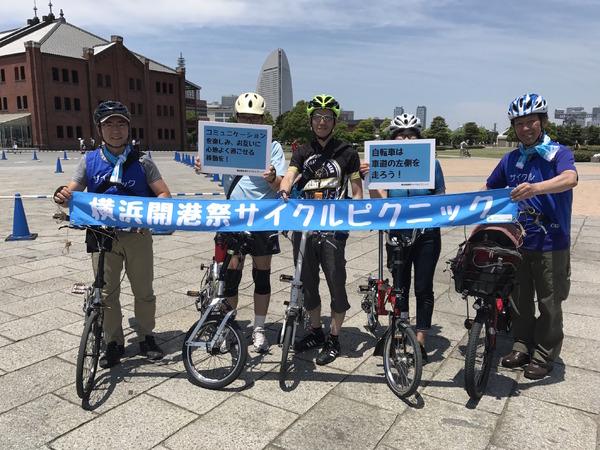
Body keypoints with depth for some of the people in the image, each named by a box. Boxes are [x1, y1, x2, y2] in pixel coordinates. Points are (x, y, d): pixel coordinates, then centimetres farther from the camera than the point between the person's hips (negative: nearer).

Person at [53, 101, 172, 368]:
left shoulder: (142, 162, -1)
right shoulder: (89, 161, 4)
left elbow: (164, 195, -3)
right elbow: (72, 194, 4)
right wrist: (62, 197, -20)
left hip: (137, 235, -1)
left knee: (144, 291, 8)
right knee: (106, 293, 8)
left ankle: (146, 337, 27)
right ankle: (114, 342, 24)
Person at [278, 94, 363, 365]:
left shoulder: (347, 153, 4)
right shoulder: (302, 153, 11)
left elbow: (357, 193, 4)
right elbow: (289, 175, -8)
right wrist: (283, 193, -30)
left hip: (333, 228, -3)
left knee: (336, 284, 0)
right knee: (307, 283, 12)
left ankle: (333, 340, 18)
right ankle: (316, 332, 31)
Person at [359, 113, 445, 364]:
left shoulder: (430, 163, -1)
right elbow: (380, 202, -9)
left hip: (427, 236, -1)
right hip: (398, 236, 1)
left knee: (423, 289, 6)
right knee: (400, 288, 10)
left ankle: (420, 341, 20)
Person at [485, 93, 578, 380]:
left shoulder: (558, 153, -8)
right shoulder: (510, 159, 8)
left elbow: (570, 179, -29)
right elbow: (490, 188, 16)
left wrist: (536, 187, -48)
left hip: (550, 243, -4)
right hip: (517, 240, 5)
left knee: (548, 302, 6)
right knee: (519, 299, 13)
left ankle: (544, 356, 21)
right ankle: (522, 346, 29)